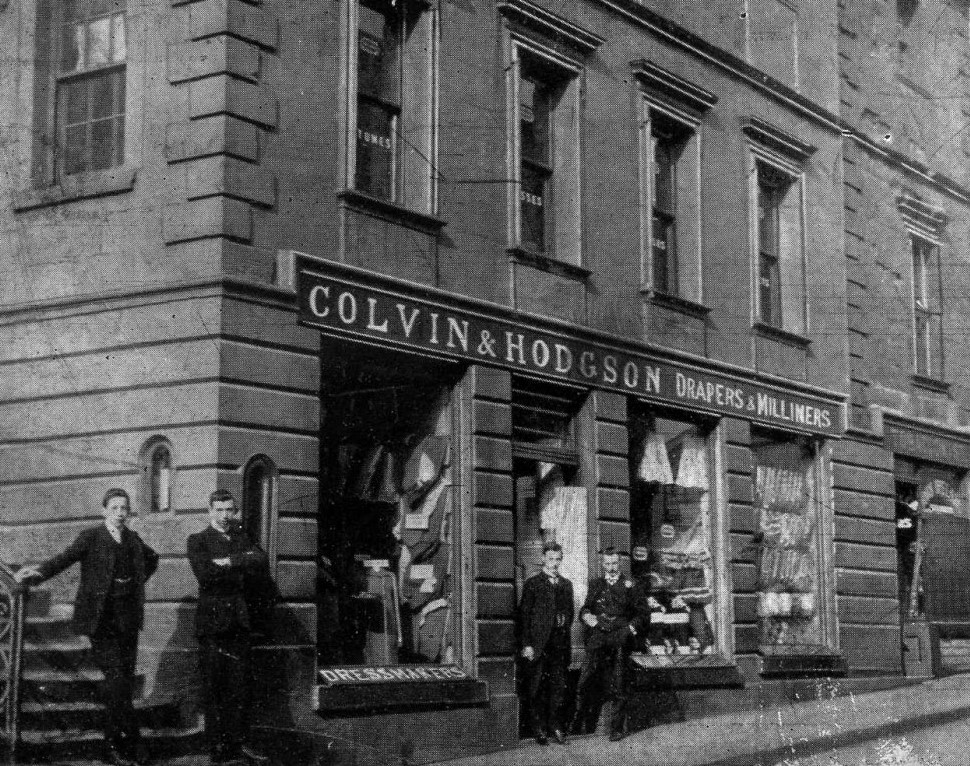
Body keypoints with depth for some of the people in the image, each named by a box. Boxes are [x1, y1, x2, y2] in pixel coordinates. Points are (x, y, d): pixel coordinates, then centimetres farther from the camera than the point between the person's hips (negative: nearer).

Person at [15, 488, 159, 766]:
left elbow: (152, 559, 31)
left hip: (128, 618, 5)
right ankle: (131, 741, -2)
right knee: (115, 678, -11)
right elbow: (66, 557, -19)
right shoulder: (91, 537, -3)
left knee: (126, 680, 4)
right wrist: (39, 571, -37)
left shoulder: (133, 539, 11)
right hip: (101, 618, -5)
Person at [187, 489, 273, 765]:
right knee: (214, 687, -2)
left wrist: (229, 562, -11)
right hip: (213, 619, -4)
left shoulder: (243, 538, 17)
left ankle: (240, 741, 8)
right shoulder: (198, 541, 5)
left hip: (240, 621, 4)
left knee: (240, 686, 4)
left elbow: (261, 564, -2)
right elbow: (205, 573, -13)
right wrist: (242, 567, -8)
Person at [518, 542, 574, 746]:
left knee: (558, 685, 6)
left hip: (560, 643, 5)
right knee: (536, 686, 0)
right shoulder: (533, 583, -1)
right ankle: (538, 727, 7)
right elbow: (524, 615, -5)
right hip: (538, 643, -4)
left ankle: (553, 723, 17)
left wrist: (565, 622, 3)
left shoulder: (566, 585, 15)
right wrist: (527, 644, -11)